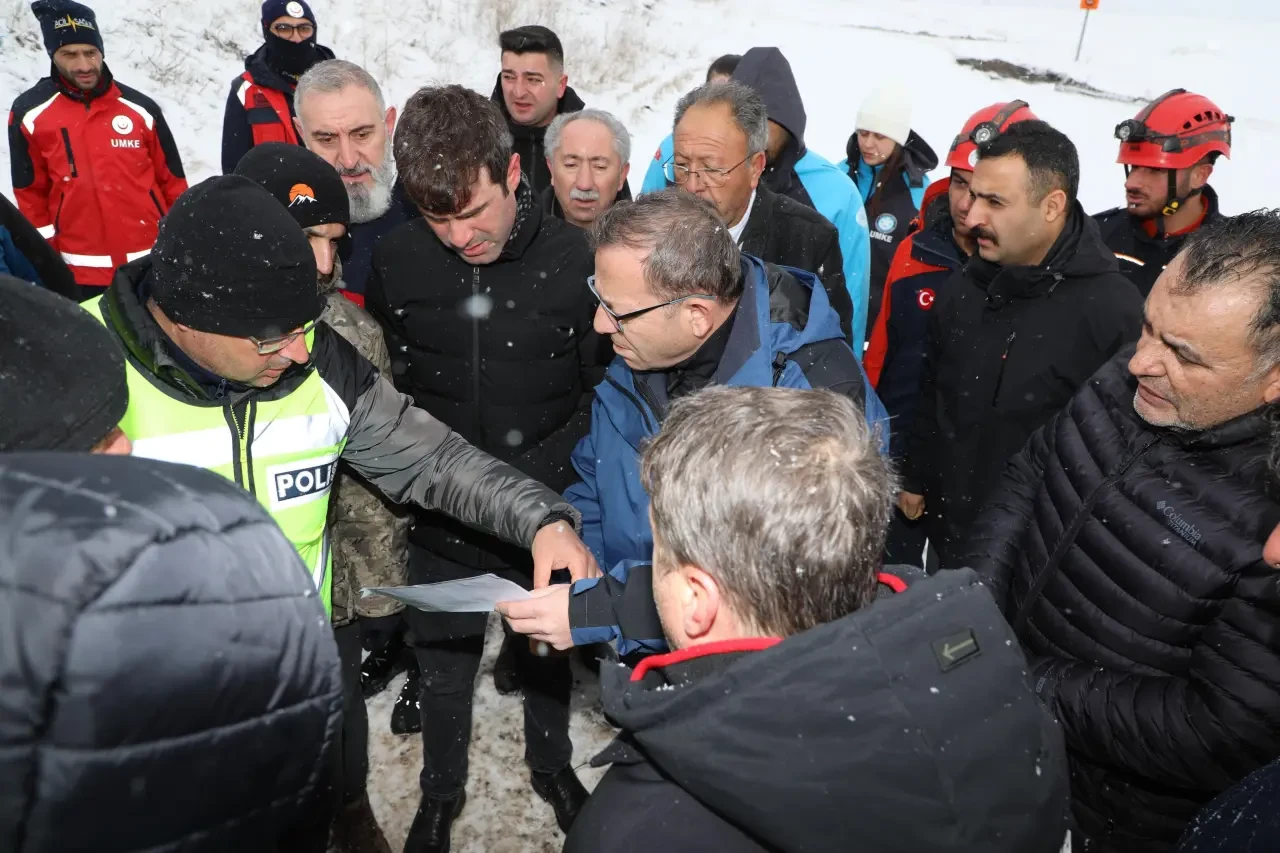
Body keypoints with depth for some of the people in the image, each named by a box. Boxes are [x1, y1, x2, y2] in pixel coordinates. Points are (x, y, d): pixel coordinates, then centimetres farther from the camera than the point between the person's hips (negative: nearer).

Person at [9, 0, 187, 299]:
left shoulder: (140, 108, 1)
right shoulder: (30, 114, -2)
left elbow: (172, 180, 8)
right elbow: (30, 194, 3)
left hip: (154, 259, 1)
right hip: (81, 270, -1)